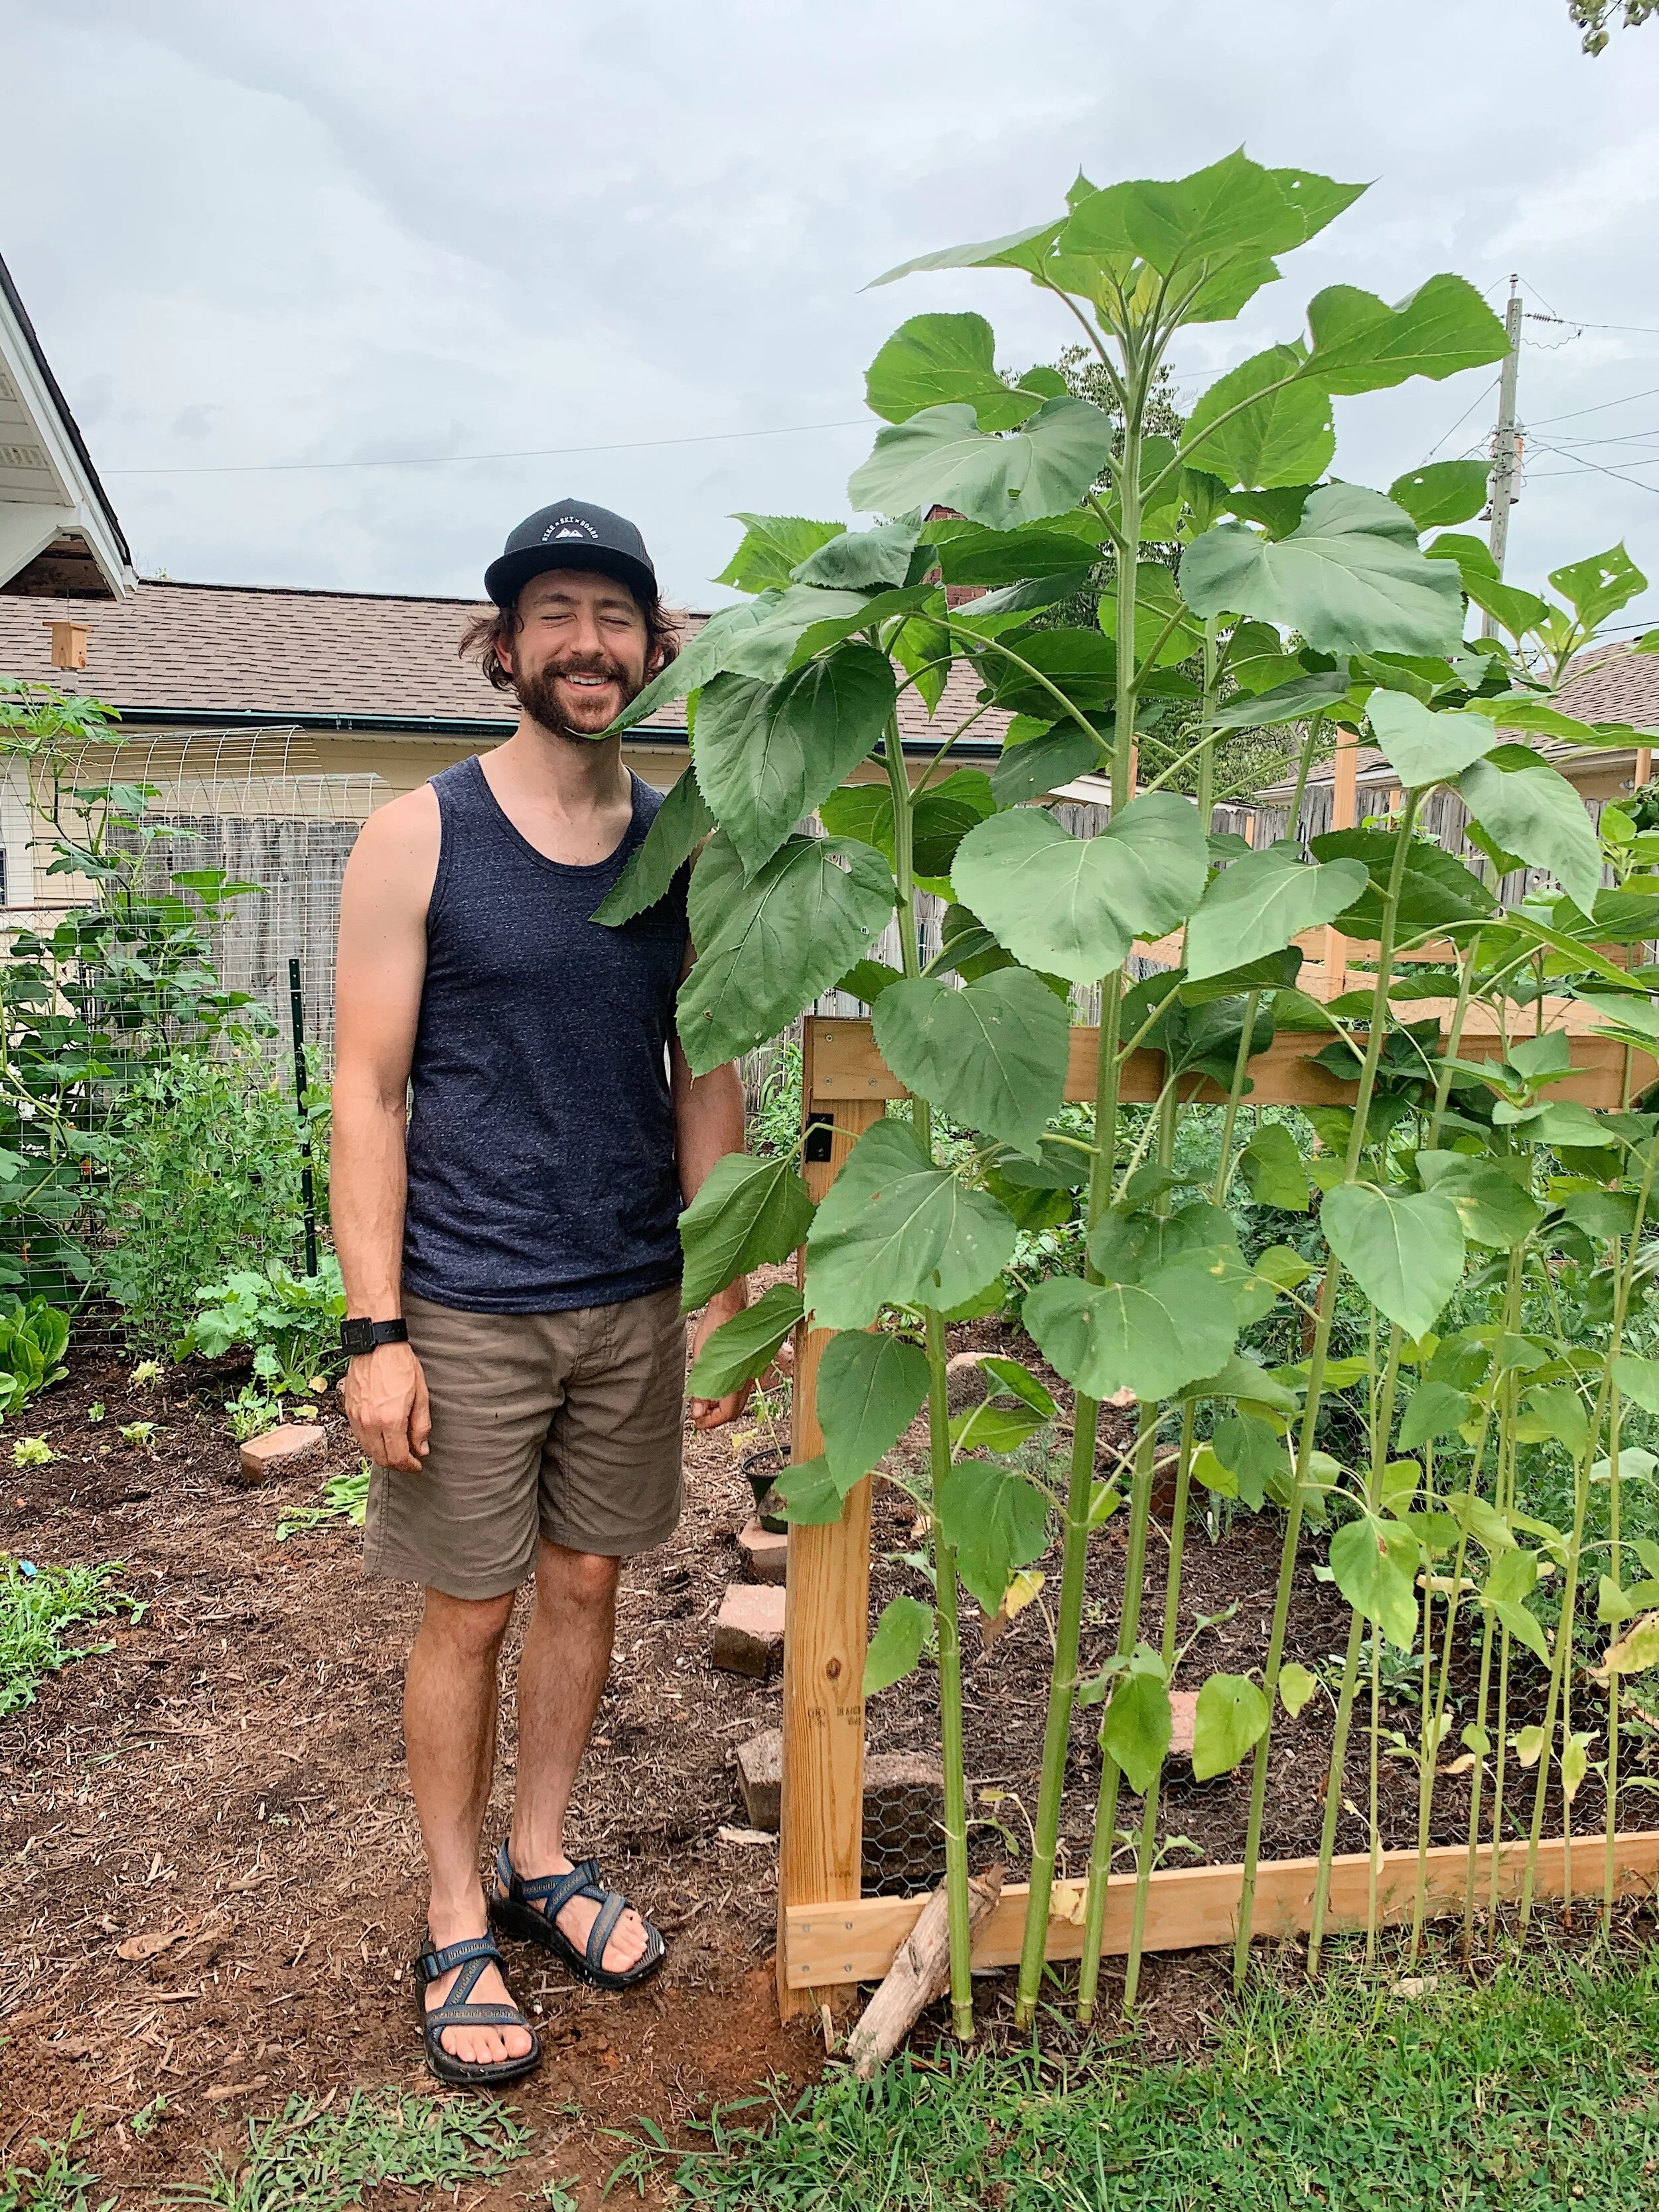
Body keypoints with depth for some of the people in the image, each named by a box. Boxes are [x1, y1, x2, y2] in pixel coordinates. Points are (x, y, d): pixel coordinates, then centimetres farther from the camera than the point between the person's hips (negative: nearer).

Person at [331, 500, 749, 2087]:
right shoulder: (418, 838, -7)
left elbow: (706, 1077, 8)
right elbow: (367, 1093, -8)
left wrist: (721, 1292, 6)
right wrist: (374, 1332, -12)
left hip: (634, 1301, 4)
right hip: (468, 1311, -3)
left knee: (586, 1583, 16)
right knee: (470, 1613, 8)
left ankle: (541, 1863, 38)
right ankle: (456, 1924, 29)